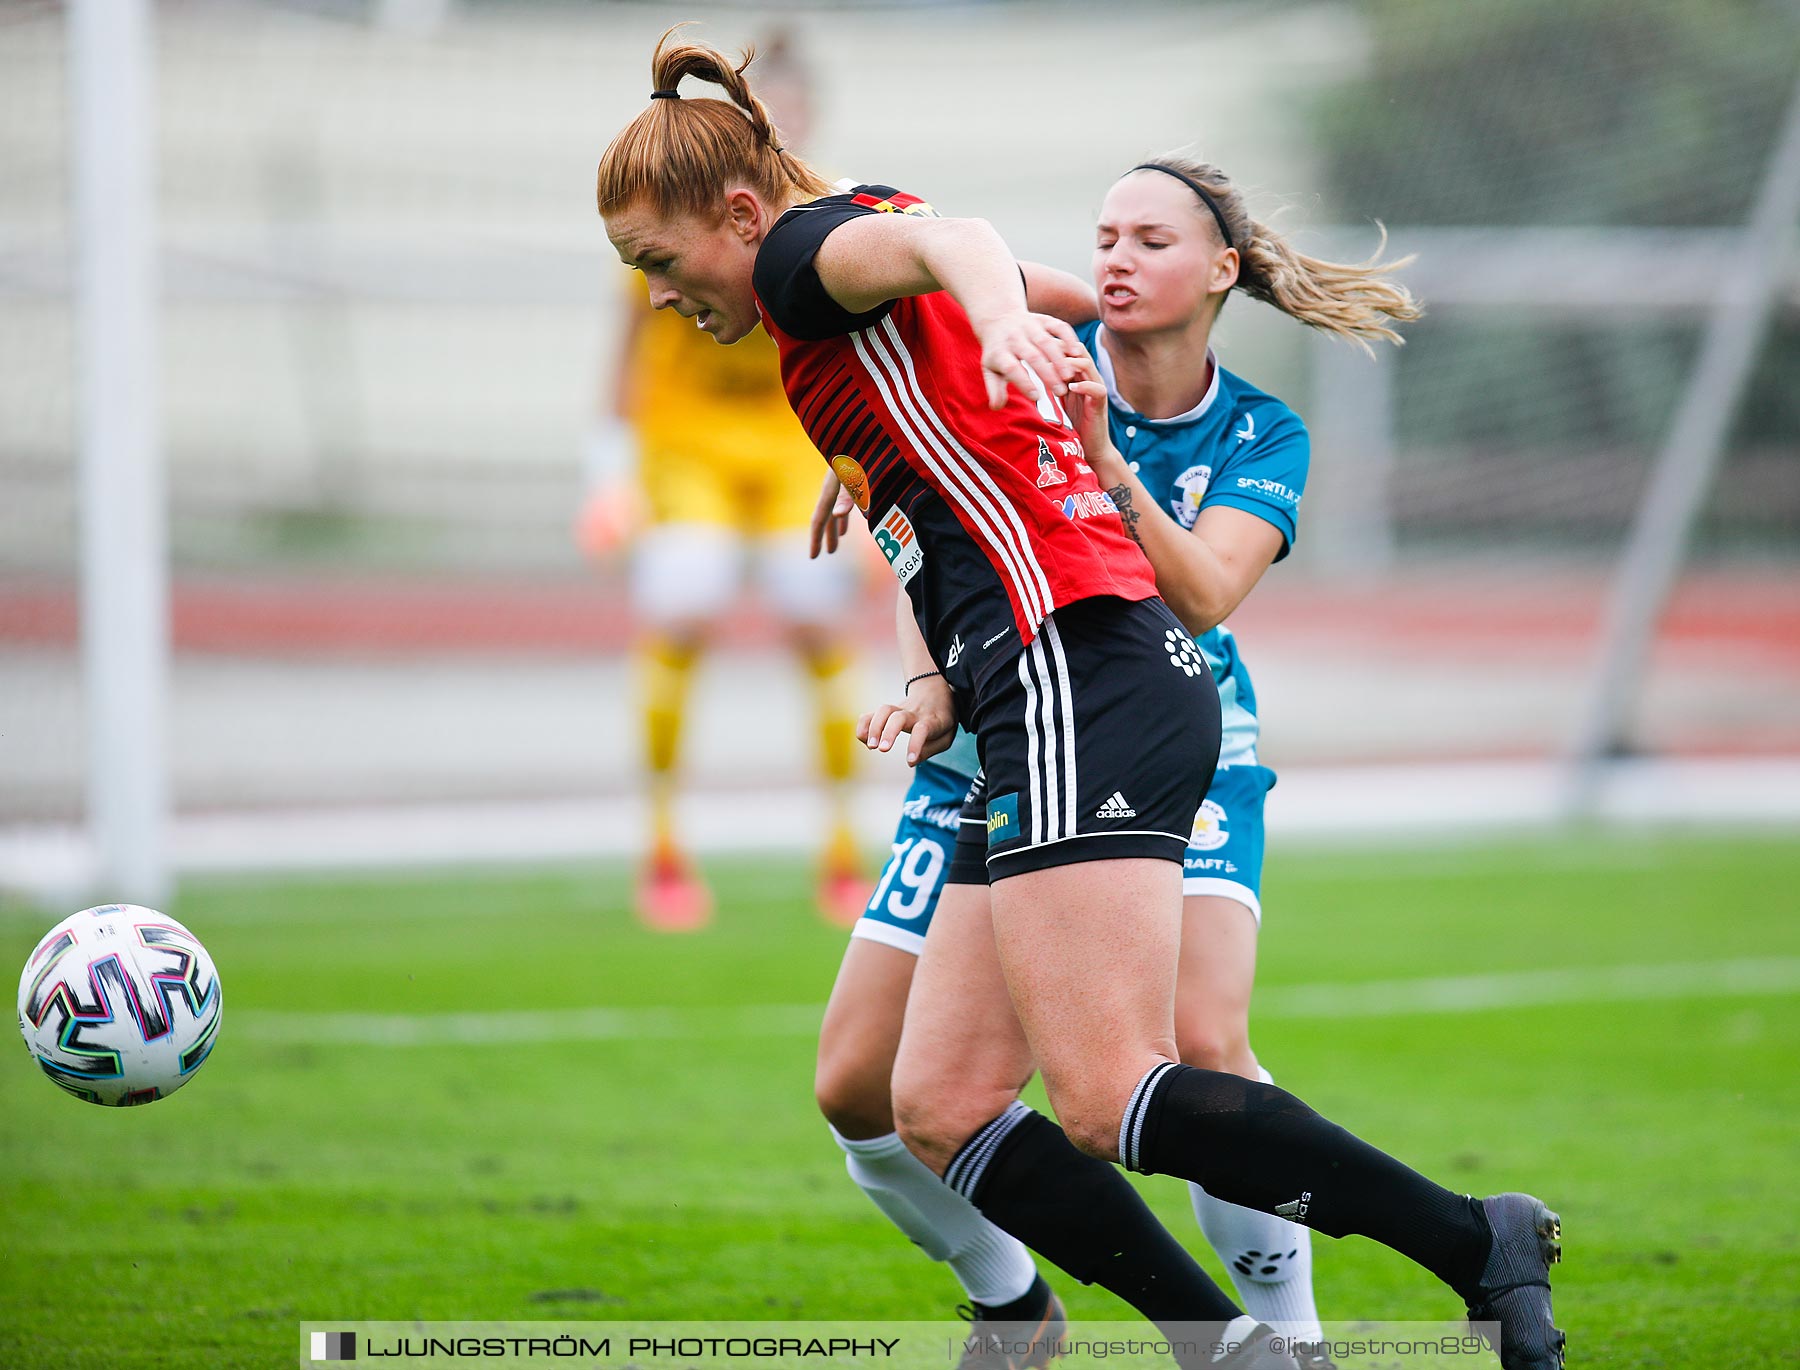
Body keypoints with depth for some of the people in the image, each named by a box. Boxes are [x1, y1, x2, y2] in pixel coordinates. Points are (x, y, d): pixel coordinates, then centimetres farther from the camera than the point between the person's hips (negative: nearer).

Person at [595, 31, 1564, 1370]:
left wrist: (991, 310, -48)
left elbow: (947, 239, -24)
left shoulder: (811, 246, -1)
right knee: (938, 1108, 5)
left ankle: (1479, 1244, -13)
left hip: (1078, 682, -10)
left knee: (1108, 1100, -17)